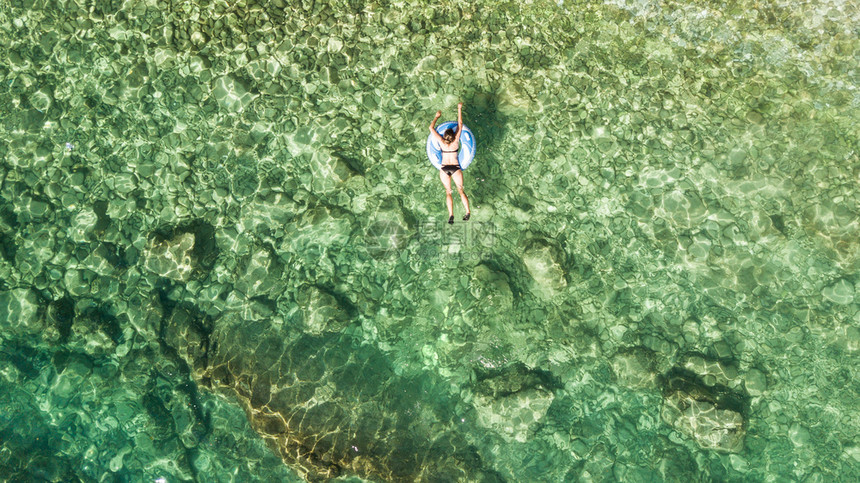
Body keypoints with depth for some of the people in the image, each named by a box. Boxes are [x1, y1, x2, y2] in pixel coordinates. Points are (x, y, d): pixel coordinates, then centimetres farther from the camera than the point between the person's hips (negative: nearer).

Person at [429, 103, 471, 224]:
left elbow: (431, 128, -1)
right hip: (456, 168, 0)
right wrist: (459, 109, 5)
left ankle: (451, 214, -12)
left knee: (448, 192, 4)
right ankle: (468, 212, -9)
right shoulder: (456, 141, -10)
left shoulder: (441, 142, -10)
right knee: (461, 190, 6)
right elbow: (460, 125, -2)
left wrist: (437, 117, 11)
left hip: (444, 169, 0)